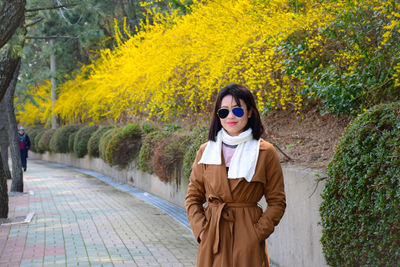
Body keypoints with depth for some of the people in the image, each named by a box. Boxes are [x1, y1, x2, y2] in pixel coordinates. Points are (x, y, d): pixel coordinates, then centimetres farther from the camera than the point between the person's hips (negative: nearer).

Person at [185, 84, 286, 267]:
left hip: (248, 243, -2)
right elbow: (193, 197, 11)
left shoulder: (266, 152, -1)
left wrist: (257, 233, -7)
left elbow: (277, 202, 2)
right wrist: (201, 230, -2)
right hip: (211, 240, 2)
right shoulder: (206, 151, 5)